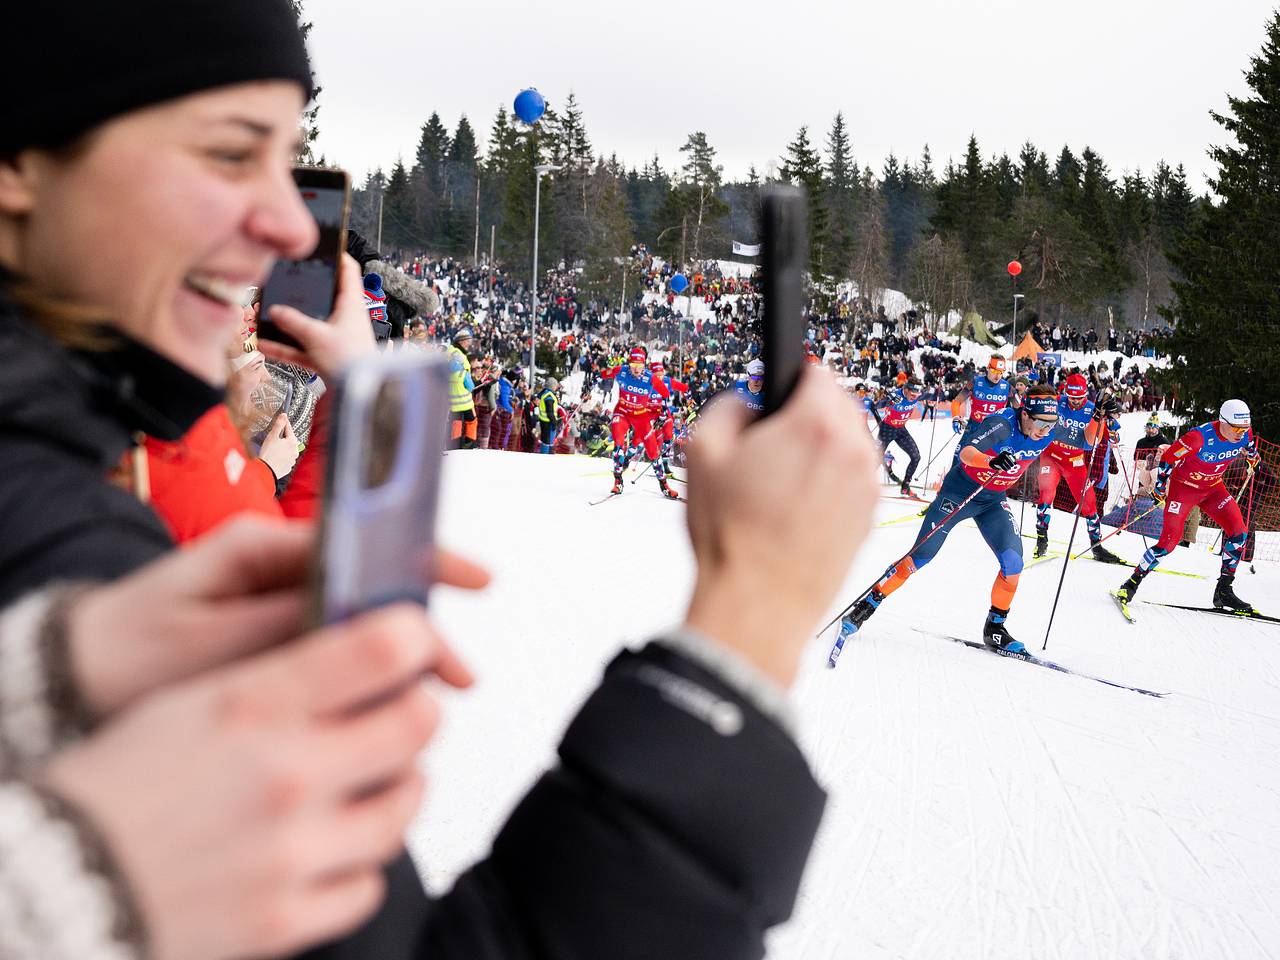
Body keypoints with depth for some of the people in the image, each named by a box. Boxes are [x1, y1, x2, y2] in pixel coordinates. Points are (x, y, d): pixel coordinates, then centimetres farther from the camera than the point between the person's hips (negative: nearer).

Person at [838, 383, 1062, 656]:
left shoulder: (1050, 433, -12)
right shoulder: (1001, 424, -29)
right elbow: (966, 453, -46)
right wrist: (992, 461, -62)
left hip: (993, 501, 5)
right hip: (959, 492, -5)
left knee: (1013, 562, -12)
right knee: (920, 556, -6)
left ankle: (995, 628, 6)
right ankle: (864, 610, 4)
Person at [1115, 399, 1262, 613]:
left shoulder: (1244, 434, -15)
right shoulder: (1200, 436, -32)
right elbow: (1168, 457, -19)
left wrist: (1253, 459, 29)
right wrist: (1160, 490, -11)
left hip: (1213, 488, 6)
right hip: (1183, 486, -6)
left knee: (1239, 533, -10)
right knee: (1170, 540, -15)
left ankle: (1224, 591, 1)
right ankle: (1131, 584, -1)